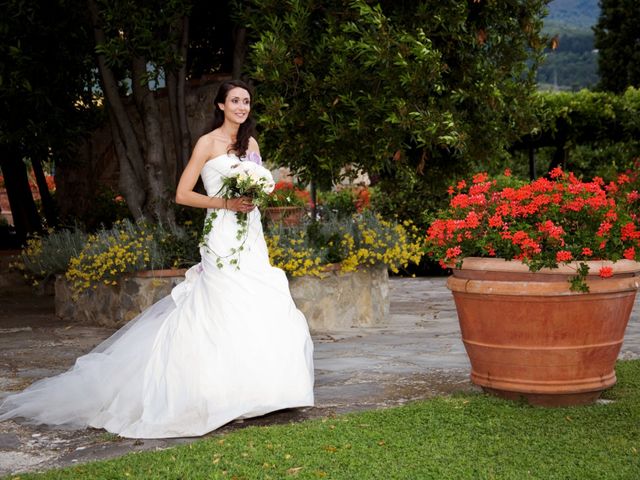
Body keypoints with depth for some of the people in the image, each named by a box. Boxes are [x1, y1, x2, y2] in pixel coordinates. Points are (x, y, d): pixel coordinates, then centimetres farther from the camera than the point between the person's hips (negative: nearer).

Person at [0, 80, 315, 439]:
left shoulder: (251, 143, 15)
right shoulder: (208, 144, -3)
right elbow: (182, 194, -6)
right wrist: (226, 203, -14)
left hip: (252, 239, 6)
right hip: (223, 238, -6)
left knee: (259, 310, 1)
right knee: (226, 311, -10)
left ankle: (250, 391, 9)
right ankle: (223, 395, -3)